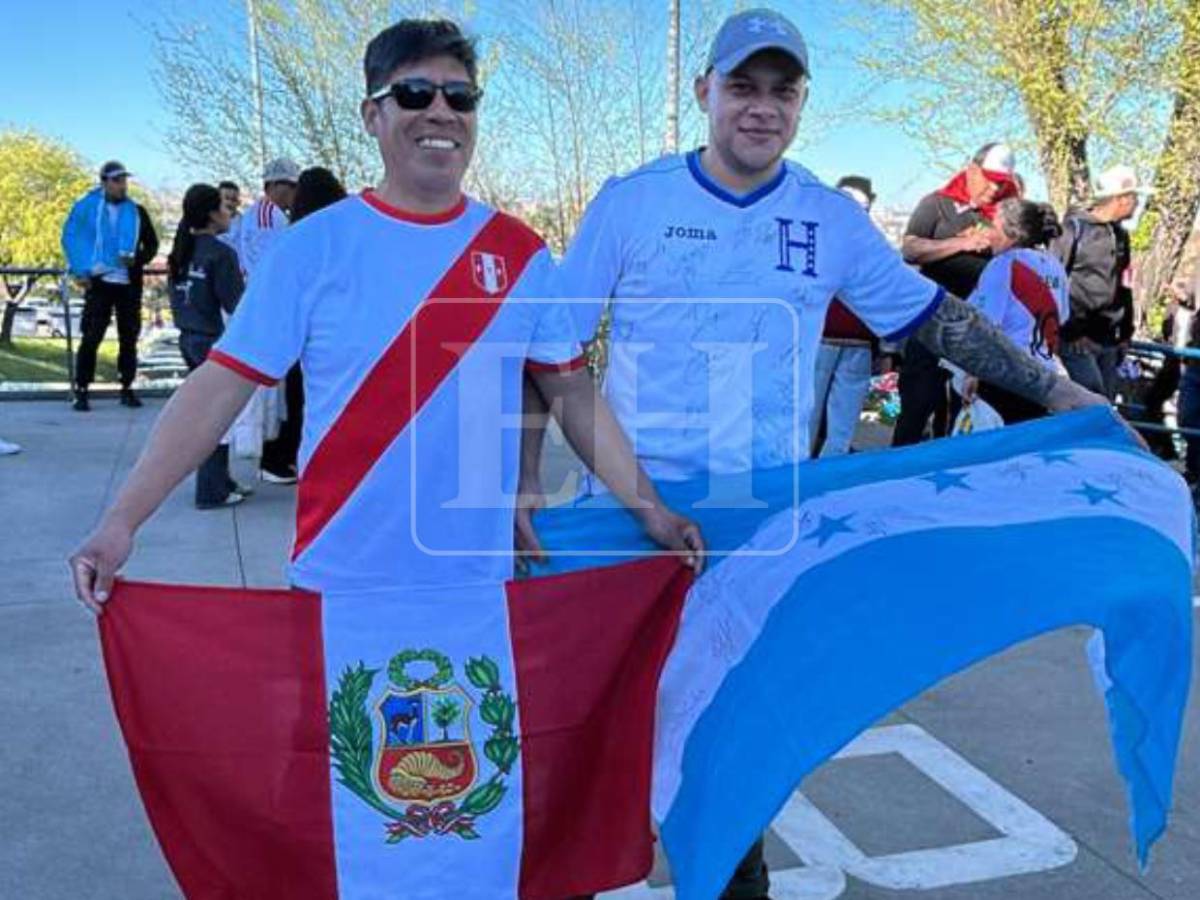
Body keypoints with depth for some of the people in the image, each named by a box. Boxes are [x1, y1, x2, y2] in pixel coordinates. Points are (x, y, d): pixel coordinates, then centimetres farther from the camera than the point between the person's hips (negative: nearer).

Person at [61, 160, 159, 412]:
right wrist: (81, 271, -6)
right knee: (91, 337, -4)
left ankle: (127, 388, 15)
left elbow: (152, 244, 12)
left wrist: (137, 259, -8)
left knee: (129, 338, 6)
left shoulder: (137, 212, 7)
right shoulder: (86, 207, 0)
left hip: (129, 284, 3)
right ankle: (81, 390, 2)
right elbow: (70, 238, 2)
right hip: (98, 282, -3)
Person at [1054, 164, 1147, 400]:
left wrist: (1126, 331, 19)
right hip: (1078, 337, -7)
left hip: (1109, 339, 8)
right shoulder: (1076, 227, -9)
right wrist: (1070, 329, -14)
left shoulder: (1120, 234, 15)